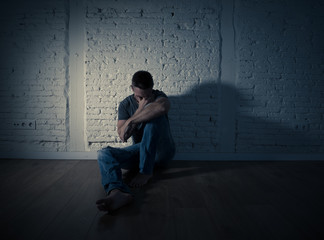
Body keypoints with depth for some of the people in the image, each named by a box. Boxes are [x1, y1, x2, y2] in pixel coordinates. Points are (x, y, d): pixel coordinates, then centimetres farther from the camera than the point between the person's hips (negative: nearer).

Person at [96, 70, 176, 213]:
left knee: (153, 113, -27)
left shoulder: (158, 96, -3)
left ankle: (146, 171, -31)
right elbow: (123, 136, -9)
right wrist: (140, 109, -15)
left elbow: (163, 107, -32)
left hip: (162, 151, -3)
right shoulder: (125, 105, 5)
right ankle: (118, 192, -54)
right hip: (139, 151, 3)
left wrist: (132, 120, -28)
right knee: (104, 154, -21)